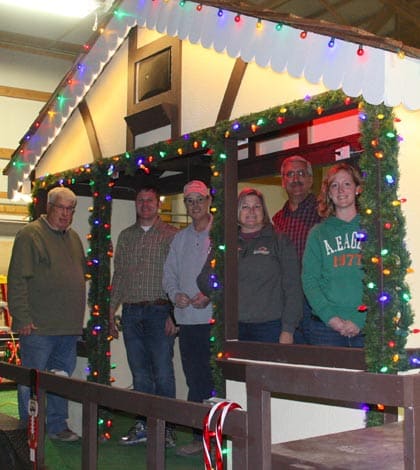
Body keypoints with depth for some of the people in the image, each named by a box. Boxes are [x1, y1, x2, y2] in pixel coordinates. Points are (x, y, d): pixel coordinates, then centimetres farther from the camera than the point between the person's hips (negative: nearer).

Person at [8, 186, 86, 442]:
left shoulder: (74, 237, 16)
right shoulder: (31, 234, -7)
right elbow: (17, 279, -12)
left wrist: (78, 317, 19)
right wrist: (22, 318, -17)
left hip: (69, 326, 7)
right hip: (38, 326, -7)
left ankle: (58, 426, 25)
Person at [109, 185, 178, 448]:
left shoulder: (171, 235, 0)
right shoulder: (126, 236, 15)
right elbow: (118, 275, 17)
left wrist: (173, 313, -12)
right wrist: (112, 311, 12)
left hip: (159, 311, -4)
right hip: (131, 313, 4)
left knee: (163, 372, -4)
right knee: (140, 373, 9)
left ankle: (165, 427, 6)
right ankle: (143, 425, 17)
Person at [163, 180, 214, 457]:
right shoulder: (181, 238, 16)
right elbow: (169, 273, 18)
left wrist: (210, 295, -19)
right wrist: (175, 294, 0)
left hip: (214, 318, -6)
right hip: (187, 319, 6)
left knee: (215, 379, -3)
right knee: (194, 380, 11)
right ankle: (200, 436, 20)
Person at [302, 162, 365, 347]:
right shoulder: (318, 233, 9)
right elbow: (309, 280, 2)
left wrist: (360, 320, -13)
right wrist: (330, 316, -11)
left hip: (366, 325, -1)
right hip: (326, 326, 1)